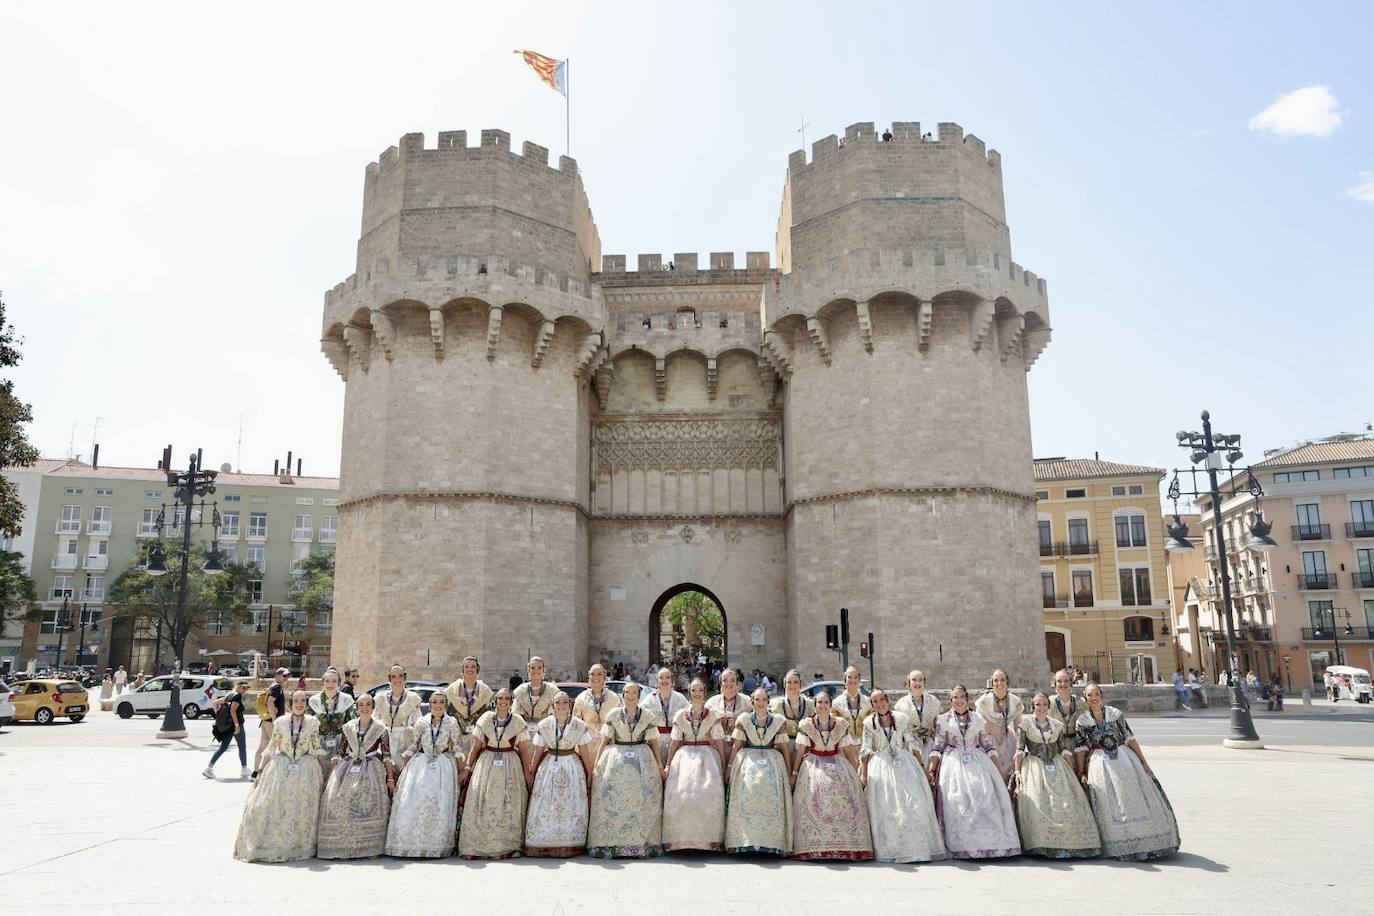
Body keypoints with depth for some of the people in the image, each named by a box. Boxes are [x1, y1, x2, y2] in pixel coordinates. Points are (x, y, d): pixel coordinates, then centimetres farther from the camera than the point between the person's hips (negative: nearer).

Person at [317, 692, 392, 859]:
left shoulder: (380, 729, 1)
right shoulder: (348, 727, 7)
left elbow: (387, 755, 2)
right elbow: (340, 753, 12)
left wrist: (390, 778, 0)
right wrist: (330, 774, 9)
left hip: (371, 771, -3)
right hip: (348, 769, 3)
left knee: (368, 805, -15)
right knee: (338, 802, -10)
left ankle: (366, 847, -5)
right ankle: (340, 846, 0)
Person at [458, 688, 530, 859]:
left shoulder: (518, 722, 1)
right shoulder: (485, 719, 2)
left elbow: (523, 750, 4)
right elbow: (475, 747, 5)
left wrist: (527, 772, 2)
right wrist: (468, 766, 0)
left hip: (511, 767, 0)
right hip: (487, 764, 0)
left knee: (509, 806, -1)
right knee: (483, 805, -2)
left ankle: (507, 847, 7)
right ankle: (476, 847, 4)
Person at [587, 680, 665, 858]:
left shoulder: (648, 716, 5)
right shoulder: (613, 715, 5)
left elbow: (653, 741, 8)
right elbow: (605, 740, 7)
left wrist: (660, 764, 2)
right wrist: (596, 762, 1)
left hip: (642, 761, 0)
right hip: (616, 760, 0)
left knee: (642, 800, -5)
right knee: (612, 800, -5)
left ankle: (642, 843, 3)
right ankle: (610, 844, 1)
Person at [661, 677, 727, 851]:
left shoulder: (714, 715, 5)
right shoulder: (680, 715, 8)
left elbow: (718, 743, 3)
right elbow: (675, 742, 9)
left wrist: (723, 765, -1)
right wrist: (667, 765, 5)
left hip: (708, 758, -1)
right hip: (685, 757, 1)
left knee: (709, 795, -15)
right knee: (681, 796, -10)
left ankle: (710, 839, -6)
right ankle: (679, 839, -1)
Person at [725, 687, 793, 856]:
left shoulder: (779, 721, 7)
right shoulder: (743, 719, 6)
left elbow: (785, 748, 8)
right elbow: (736, 746, 8)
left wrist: (790, 773, 7)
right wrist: (729, 768, 5)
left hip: (772, 764, 0)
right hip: (748, 762, 0)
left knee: (772, 797, -14)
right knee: (747, 796, -15)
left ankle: (772, 842, -10)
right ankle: (744, 841, -13)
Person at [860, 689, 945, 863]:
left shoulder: (901, 719, 4)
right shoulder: (869, 723, 3)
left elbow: (913, 744, 8)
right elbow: (866, 750, 4)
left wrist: (922, 766, 5)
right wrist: (863, 773, -3)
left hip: (904, 763, 1)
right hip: (880, 766, -1)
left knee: (913, 804, -6)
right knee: (884, 808, -3)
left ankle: (915, 847, 2)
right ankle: (889, 850, 3)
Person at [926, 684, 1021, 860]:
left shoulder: (978, 719, 13)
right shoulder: (943, 720, 7)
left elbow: (989, 745, 13)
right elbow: (937, 747, 4)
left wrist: (997, 769, 5)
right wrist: (930, 769, -6)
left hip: (978, 762, 2)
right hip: (954, 764, -2)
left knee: (986, 795, -13)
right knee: (958, 800, -13)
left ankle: (991, 843, -6)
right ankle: (962, 846, -8)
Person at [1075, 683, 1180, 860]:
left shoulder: (1115, 714, 0)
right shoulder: (1082, 721, -1)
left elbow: (1129, 738, 2)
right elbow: (1080, 748, 0)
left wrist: (1143, 762, 0)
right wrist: (1082, 773, -3)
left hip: (1123, 758, 1)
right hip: (1100, 764, -1)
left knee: (1134, 798, 1)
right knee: (1109, 805, -1)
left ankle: (1146, 842, 14)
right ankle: (1117, 846, 9)